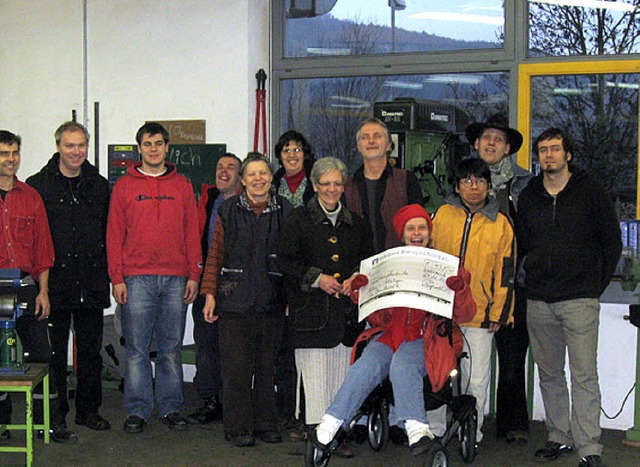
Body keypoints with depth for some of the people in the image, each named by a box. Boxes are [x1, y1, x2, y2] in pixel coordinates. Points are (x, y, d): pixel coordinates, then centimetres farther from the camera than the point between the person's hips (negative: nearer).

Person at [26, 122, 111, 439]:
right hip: (53, 282, -3)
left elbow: (109, 232, 13)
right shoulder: (37, 185, 0)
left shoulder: (99, 186, 10)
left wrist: (107, 272, 7)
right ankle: (54, 412, 15)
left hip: (91, 283, 3)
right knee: (54, 350, 4)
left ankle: (88, 410, 20)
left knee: (90, 349, 9)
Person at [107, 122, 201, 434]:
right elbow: (114, 234, 4)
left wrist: (194, 275, 2)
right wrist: (117, 278, -4)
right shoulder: (124, 186, 8)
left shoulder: (182, 185, 11)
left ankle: (170, 408, 13)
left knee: (171, 348, 5)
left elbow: (192, 232, 10)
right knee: (136, 348, 0)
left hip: (175, 279, 1)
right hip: (136, 278, -1)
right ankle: (137, 411, 7)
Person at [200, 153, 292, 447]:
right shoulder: (229, 210, 4)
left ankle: (266, 424, 18)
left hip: (272, 301, 2)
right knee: (237, 365, -2)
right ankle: (238, 427, 6)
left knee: (267, 365, 7)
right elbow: (215, 254, 6)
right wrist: (210, 293, 0)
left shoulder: (284, 211, 7)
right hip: (235, 300, -1)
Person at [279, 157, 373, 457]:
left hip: (346, 310, 4)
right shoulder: (299, 219, 4)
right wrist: (317, 278, -10)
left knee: (342, 374, 3)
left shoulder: (355, 223, 16)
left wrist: (356, 278, 1)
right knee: (314, 376, -7)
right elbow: (285, 262, -1)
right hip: (312, 310, -4)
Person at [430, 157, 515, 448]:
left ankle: (471, 431, 20)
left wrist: (498, 314, -1)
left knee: (477, 378, 4)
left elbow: (505, 272, 4)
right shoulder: (442, 215, 4)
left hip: (479, 314, -1)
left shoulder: (501, 224, 3)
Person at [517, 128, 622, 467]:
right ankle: (559, 438, 21)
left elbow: (612, 242, 6)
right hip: (538, 300, 4)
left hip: (580, 299, -4)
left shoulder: (591, 193, 1)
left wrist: (596, 285, 5)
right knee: (549, 373, 9)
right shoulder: (528, 197, 11)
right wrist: (536, 278, 13)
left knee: (584, 375, -8)